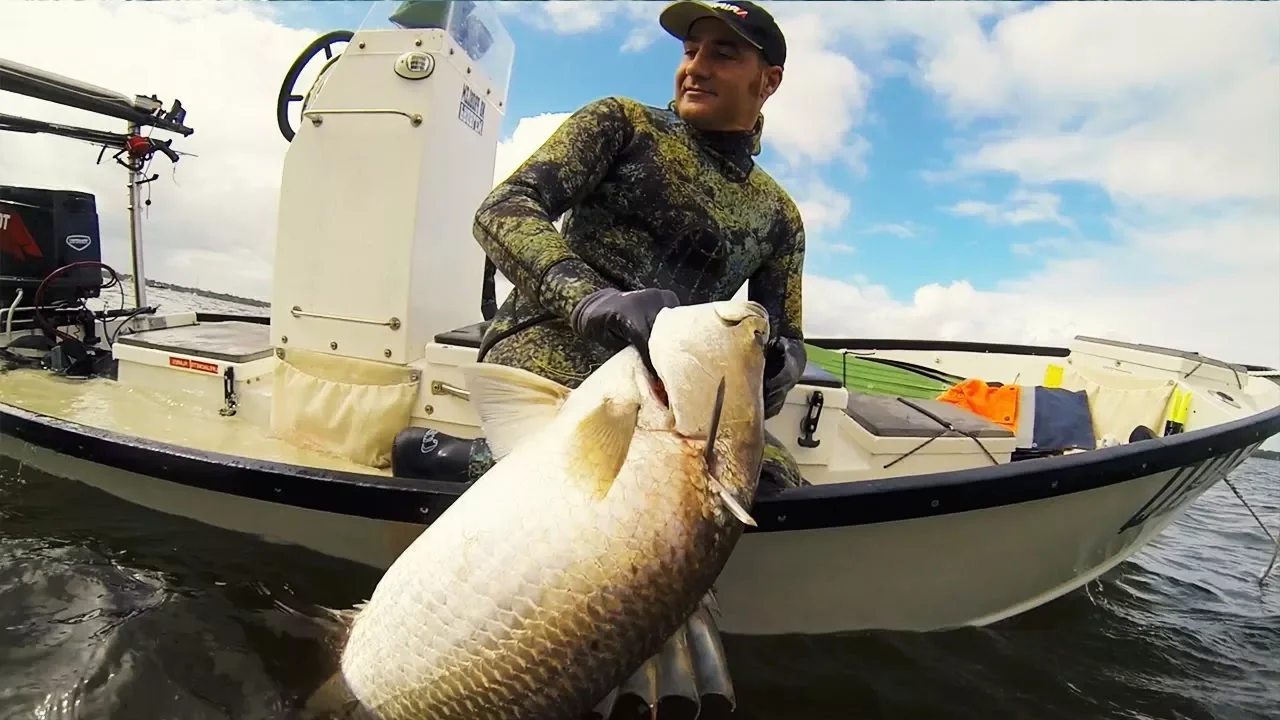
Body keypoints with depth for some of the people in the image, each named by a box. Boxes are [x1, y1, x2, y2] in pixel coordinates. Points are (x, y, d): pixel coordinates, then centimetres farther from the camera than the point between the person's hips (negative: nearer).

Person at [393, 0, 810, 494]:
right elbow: (503, 210, -5)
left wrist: (775, 366, -10)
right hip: (551, 347, -5)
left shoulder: (779, 217, 19)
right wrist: (589, 297, -26)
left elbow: (787, 341, 18)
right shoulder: (621, 123, 8)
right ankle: (445, 456, -7)